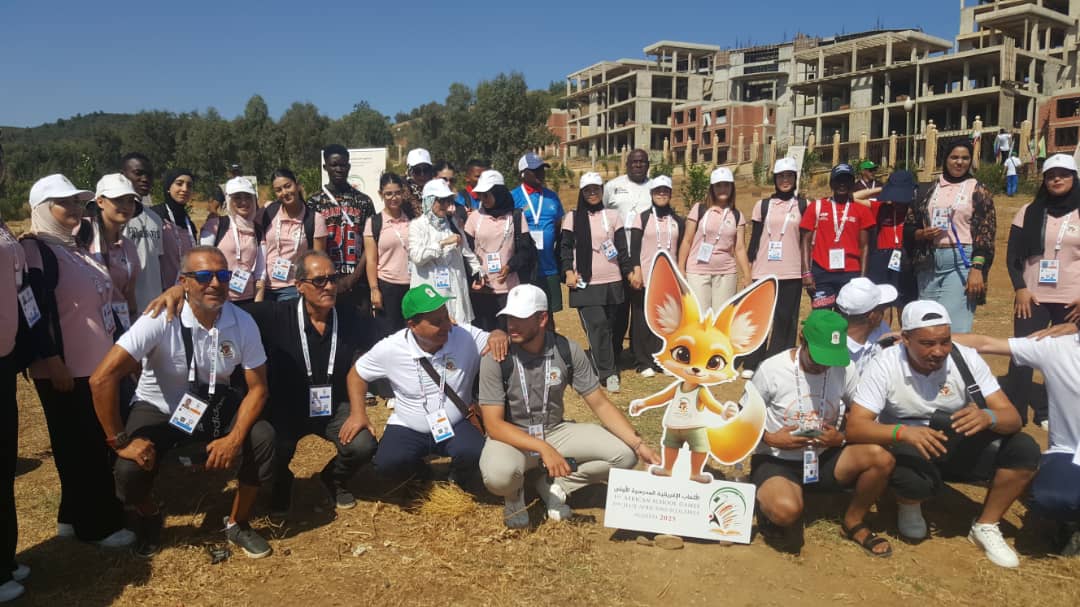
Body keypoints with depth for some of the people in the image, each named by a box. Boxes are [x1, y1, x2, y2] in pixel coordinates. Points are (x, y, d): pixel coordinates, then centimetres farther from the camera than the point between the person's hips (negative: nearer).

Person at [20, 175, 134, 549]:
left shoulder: (75, 246, 14)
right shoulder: (34, 249, -12)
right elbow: (37, 312, -19)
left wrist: (120, 348, 20)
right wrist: (53, 363, -22)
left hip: (98, 363, 9)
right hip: (66, 370, -9)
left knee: (95, 446, 16)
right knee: (81, 449, 3)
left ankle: (75, 517, 31)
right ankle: (97, 526, 15)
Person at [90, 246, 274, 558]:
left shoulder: (243, 323, -16)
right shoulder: (161, 320, -28)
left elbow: (257, 387, -9)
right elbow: (102, 379, -30)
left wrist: (234, 438, -22)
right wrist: (120, 441, -25)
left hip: (214, 407, 3)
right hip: (158, 410, -2)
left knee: (263, 437, -22)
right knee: (130, 471, -27)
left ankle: (238, 524, 4)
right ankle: (149, 518, 14)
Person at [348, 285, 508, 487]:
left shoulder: (465, 335, -17)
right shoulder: (390, 348, -13)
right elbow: (357, 374, 2)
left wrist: (498, 335, -37)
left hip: (455, 426, 0)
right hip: (408, 429, 1)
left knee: (474, 454, -30)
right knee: (387, 464, -26)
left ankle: (460, 476, 11)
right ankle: (416, 468, 13)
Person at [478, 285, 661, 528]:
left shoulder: (568, 351, -12)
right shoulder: (496, 358, -20)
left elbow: (600, 404, -6)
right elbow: (493, 424, -22)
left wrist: (639, 444, -18)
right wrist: (543, 449, -35)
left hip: (555, 432, 3)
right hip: (511, 437, -3)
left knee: (624, 454, -13)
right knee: (499, 474, -37)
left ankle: (553, 485, 4)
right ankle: (514, 494, 1)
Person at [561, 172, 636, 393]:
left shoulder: (613, 216, 8)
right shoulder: (572, 218, 5)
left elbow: (622, 248, 9)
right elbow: (566, 247, 5)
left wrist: (630, 272, 4)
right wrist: (569, 271, -7)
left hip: (612, 283, 2)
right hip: (584, 284, -2)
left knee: (610, 327, 4)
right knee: (597, 326, -12)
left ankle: (598, 366, 19)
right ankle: (609, 374, -9)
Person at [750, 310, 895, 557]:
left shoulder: (845, 368, -6)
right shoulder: (771, 369, -16)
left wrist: (842, 437, -15)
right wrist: (770, 439, -23)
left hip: (824, 458, 4)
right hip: (777, 461, -4)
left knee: (881, 458, -23)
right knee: (787, 511, -36)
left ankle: (853, 523, 4)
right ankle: (774, 509, 5)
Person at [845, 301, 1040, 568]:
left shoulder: (967, 359, -14)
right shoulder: (884, 366, -21)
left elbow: (1012, 418, -15)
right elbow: (855, 427, -26)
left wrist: (987, 417, -40)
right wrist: (903, 432, -45)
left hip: (958, 447, 4)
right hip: (909, 450, -3)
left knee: (1024, 449, -20)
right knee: (915, 480, -37)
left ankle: (985, 526, 2)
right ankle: (908, 506, 4)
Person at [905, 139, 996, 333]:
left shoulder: (978, 191, 4)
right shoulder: (929, 190, 13)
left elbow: (985, 233, -4)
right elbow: (908, 227, 14)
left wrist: (977, 269, -14)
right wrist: (922, 234, -8)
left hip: (962, 261, -4)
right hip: (929, 261, 4)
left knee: (955, 327, -12)